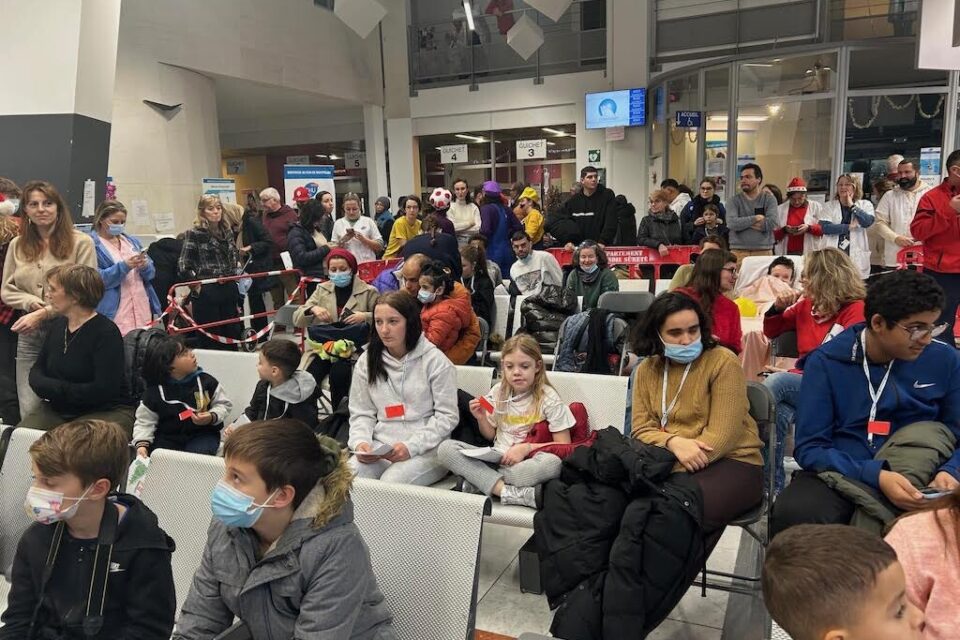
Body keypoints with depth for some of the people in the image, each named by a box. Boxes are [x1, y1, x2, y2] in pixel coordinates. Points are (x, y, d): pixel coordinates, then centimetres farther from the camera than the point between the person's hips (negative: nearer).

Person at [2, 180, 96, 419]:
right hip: (29, 335, 4)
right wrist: (30, 302, -8)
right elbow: (6, 290, 13)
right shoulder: (17, 245, 10)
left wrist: (44, 313, -16)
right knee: (29, 411, 7)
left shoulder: (81, 242, -5)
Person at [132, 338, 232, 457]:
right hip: (167, 437, 2)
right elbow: (144, 422, 1)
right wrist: (141, 444, -16)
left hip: (202, 434, -1)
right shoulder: (154, 391, -3)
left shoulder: (205, 381, -3)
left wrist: (212, 417, -16)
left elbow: (224, 404, 4)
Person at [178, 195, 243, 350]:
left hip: (229, 289, 6)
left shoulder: (226, 231, 11)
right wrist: (196, 286, -8)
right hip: (207, 292, -6)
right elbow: (183, 266, -11)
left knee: (233, 333, 12)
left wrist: (236, 274, 16)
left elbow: (235, 256, 28)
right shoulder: (194, 234, -8)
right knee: (211, 339, 1)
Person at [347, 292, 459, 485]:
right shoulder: (367, 361, 8)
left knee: (391, 483, -32)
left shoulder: (434, 360, -5)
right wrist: (360, 442, -10)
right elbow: (361, 413, 11)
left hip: (427, 449, -3)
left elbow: (447, 416, -6)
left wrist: (411, 447, -16)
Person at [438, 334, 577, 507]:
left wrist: (526, 448, -17)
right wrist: (482, 418, -4)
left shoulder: (549, 398, -4)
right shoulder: (498, 392, 6)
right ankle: (507, 491, -32)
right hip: (497, 458, 4)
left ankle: (479, 480, -25)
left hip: (528, 463, -3)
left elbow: (563, 446, -7)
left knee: (552, 463, -39)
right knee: (446, 448, -19)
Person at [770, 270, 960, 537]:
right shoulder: (826, 362, -5)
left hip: (915, 481, 3)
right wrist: (876, 476, -24)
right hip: (838, 476, -2)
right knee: (792, 514, -35)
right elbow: (809, 448, -8)